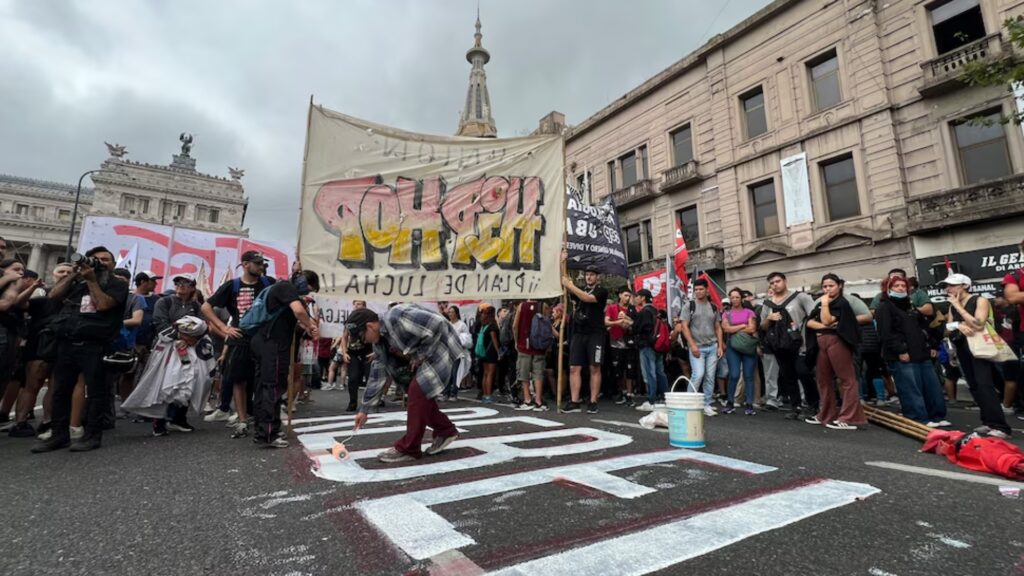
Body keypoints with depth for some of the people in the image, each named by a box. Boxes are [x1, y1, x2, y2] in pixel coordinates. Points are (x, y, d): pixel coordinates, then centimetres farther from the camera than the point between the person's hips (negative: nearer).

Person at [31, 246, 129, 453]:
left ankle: (92, 435, 3)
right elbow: (54, 295, 9)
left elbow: (102, 305, -10)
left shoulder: (118, 285, 5)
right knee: (61, 390, 9)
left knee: (95, 391, -2)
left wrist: (91, 280, -4)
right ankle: (59, 435, 17)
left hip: (94, 345, -6)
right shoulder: (77, 281, 21)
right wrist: (74, 273, 6)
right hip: (66, 343, 6)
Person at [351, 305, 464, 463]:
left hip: (441, 349, -9)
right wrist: (364, 409, 10)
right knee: (419, 393, 7)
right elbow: (376, 374, 9)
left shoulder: (397, 317, -27)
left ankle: (407, 449, -4)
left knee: (418, 391, -14)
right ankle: (445, 431, 24)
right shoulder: (379, 341, 3)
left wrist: (420, 355, -20)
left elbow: (437, 325, -31)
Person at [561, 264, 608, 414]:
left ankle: (593, 402, 3)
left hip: (595, 334, -5)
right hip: (578, 333, 5)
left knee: (595, 368, -1)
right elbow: (565, 284, 2)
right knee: (574, 368, -1)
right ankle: (574, 402, 3)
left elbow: (588, 298, -18)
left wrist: (570, 285, -19)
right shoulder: (580, 290, 18)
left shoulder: (601, 291, 1)